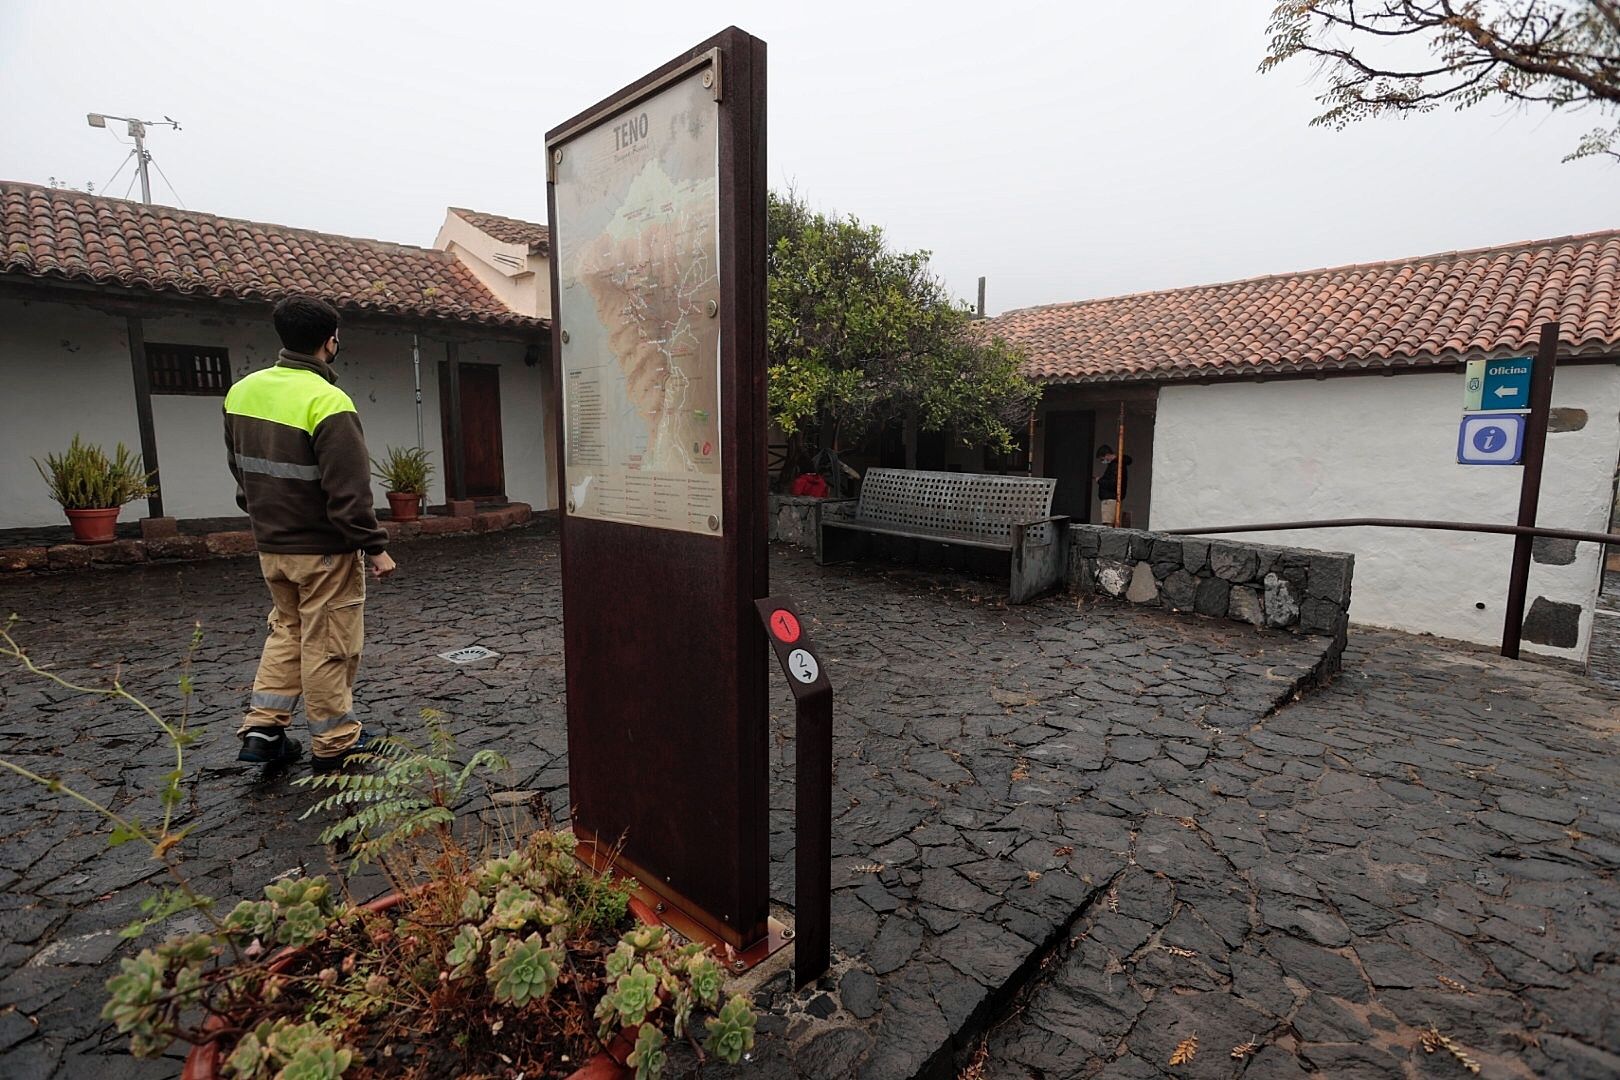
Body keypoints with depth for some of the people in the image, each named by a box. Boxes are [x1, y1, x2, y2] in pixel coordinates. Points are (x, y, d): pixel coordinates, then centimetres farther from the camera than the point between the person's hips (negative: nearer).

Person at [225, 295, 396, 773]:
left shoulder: (242, 391, 5)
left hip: (270, 545, 8)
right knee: (329, 646, 3)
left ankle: (262, 730, 24)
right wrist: (374, 546, -16)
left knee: (287, 631, 23)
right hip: (324, 551, -8)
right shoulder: (327, 402, -21)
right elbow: (349, 491, -23)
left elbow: (239, 469, 17)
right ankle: (333, 746, 15)